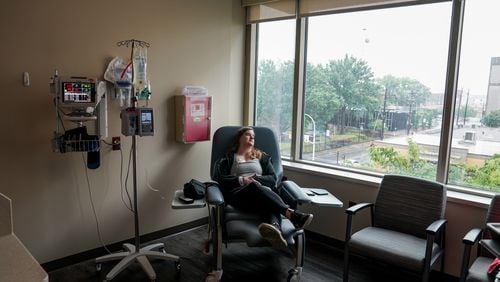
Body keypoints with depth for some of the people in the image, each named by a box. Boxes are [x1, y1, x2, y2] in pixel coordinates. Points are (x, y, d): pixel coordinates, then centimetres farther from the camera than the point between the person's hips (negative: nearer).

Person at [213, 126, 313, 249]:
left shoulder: (262, 157, 29)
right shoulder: (228, 158, 24)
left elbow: (273, 179, 15)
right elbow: (220, 179, 9)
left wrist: (256, 178, -4)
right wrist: (241, 180, -7)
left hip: (264, 193, 2)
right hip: (238, 194, -2)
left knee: (272, 205, -37)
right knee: (255, 187, -39)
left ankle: (275, 228, -71)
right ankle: (291, 214, -56)